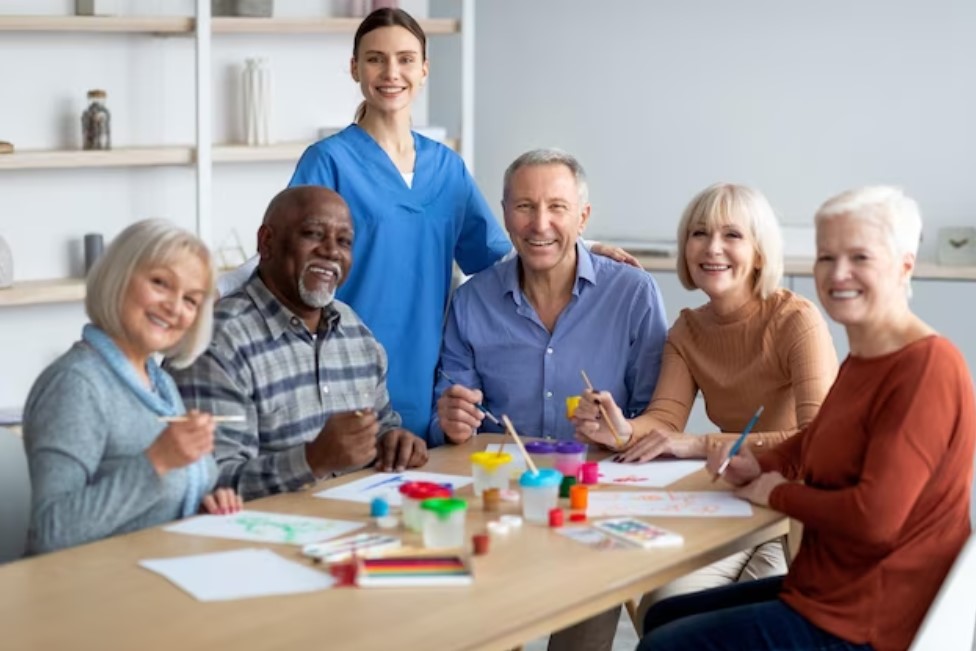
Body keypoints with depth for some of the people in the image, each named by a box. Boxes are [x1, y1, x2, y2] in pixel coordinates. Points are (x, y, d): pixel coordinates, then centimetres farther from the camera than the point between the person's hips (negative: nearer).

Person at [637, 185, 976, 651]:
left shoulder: (926, 368, -21)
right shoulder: (861, 360, 10)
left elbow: (876, 516, -28)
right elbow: (815, 442, 27)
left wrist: (778, 493, -11)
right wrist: (758, 466, 5)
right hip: (827, 590, 10)